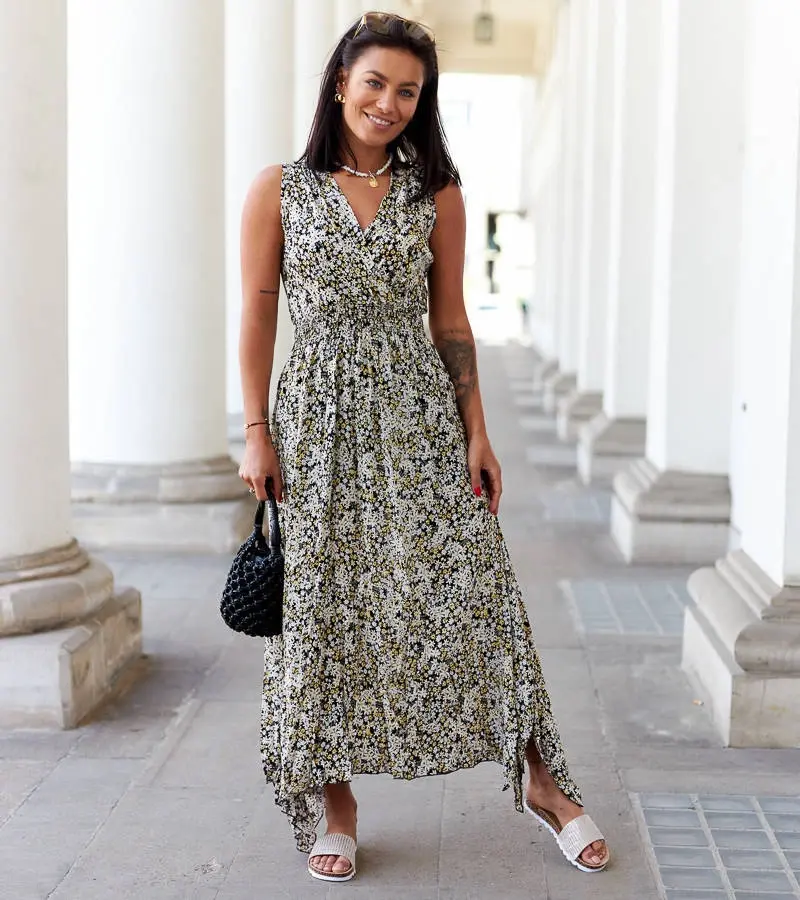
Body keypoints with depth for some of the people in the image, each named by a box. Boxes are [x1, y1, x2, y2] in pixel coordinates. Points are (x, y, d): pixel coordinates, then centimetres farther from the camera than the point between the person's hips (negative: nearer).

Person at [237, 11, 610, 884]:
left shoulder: (435, 192, 5)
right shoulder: (279, 190, 1)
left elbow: (450, 320, 6)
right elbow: (257, 316, 2)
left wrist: (478, 434, 1)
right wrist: (256, 434, -4)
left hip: (419, 419, 1)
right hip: (317, 422, 0)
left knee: (468, 594, 0)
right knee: (323, 607, 5)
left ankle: (541, 782, 15)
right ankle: (335, 804, 19)